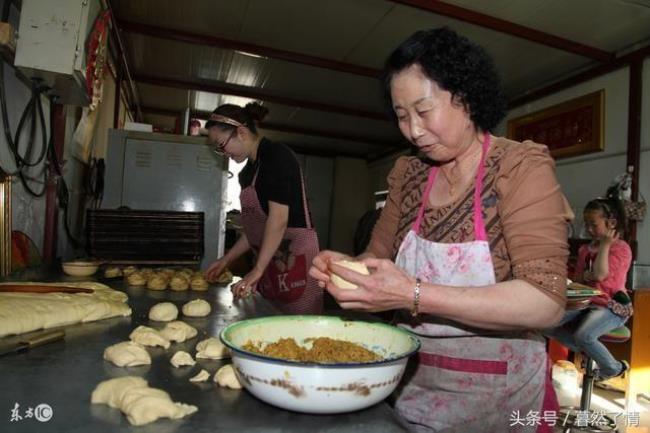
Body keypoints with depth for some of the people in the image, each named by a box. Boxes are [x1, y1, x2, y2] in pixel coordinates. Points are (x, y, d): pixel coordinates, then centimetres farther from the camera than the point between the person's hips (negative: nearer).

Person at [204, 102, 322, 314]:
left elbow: (279, 219, -17)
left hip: (295, 255, -8)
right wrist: (226, 259, 18)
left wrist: (257, 270, -16)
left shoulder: (277, 155, -10)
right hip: (270, 260, 8)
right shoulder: (247, 172, 16)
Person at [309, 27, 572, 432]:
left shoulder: (522, 167, -15)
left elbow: (545, 303, -23)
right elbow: (381, 256, 6)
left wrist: (415, 296, -32)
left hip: (496, 396, -4)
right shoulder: (408, 175, 1)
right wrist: (346, 266, -16)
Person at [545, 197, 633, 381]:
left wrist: (605, 244, -16)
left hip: (612, 307, -7)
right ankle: (588, 351, 7)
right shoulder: (585, 249, 13)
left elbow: (600, 275, -23)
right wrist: (586, 275, -10)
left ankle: (614, 368, 2)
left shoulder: (621, 248, -8)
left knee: (583, 335, -32)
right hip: (585, 302, 7)